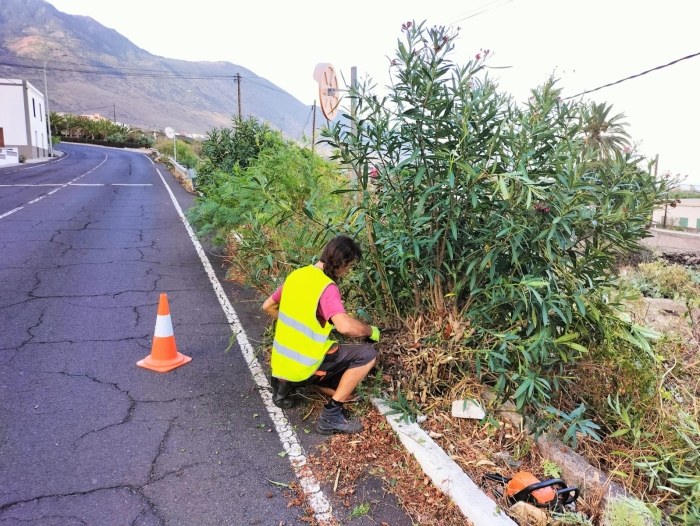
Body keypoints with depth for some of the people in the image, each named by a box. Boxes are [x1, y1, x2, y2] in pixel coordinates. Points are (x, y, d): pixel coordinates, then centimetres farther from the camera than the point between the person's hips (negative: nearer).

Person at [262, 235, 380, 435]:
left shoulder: (296, 275, 5)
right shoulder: (326, 287, -20)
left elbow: (268, 306, 16)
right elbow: (345, 326, -33)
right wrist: (370, 331, -13)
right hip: (303, 365, -9)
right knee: (367, 354, -8)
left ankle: (286, 383, 13)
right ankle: (331, 415, -5)